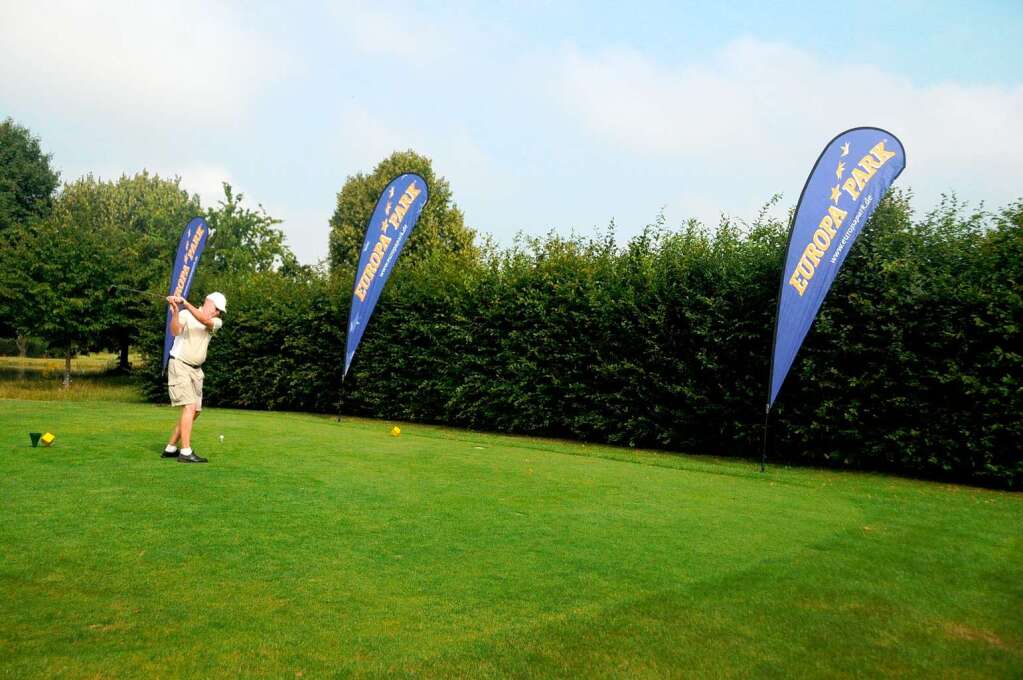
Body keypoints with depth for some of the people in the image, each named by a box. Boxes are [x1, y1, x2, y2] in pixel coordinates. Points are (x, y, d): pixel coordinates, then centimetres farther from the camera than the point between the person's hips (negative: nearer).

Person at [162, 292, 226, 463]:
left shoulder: (217, 322, 5)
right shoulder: (185, 315, -5)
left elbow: (205, 320, -18)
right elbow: (175, 331, -23)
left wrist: (186, 303, -29)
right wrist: (175, 310, -37)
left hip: (196, 370, 6)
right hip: (180, 364, -6)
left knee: (195, 411, 9)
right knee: (189, 406, -17)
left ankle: (170, 448, 21)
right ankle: (186, 452, -18)